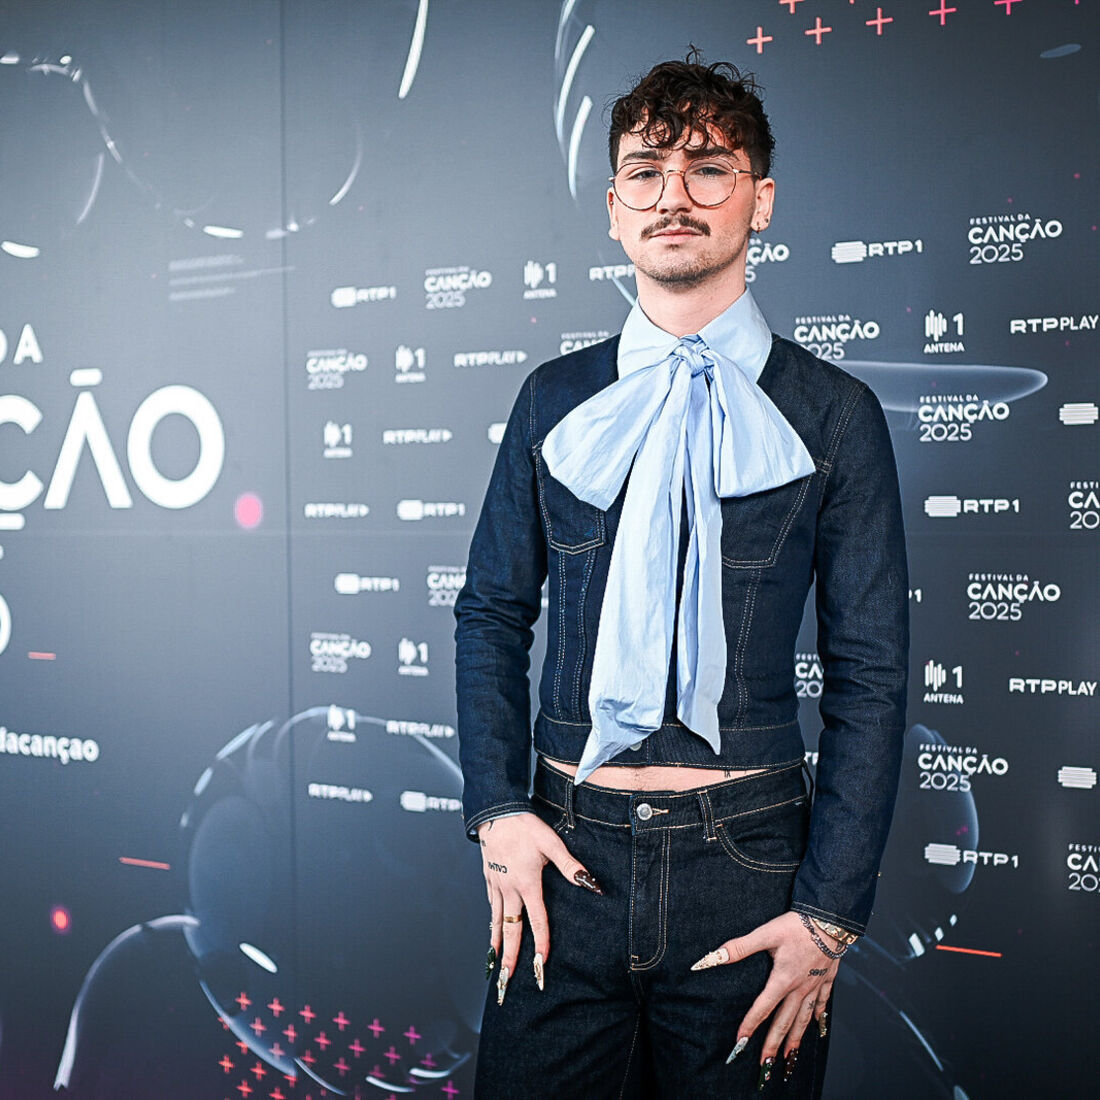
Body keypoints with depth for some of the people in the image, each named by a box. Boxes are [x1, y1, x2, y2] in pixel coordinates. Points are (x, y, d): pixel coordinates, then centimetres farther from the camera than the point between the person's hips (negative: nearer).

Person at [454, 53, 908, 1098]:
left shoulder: (833, 413, -1)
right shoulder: (556, 398, 6)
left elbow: (869, 673, -2)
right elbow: (492, 612, 10)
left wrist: (830, 911, -6)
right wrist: (498, 808, -2)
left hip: (746, 862, -1)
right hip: (566, 854, 2)